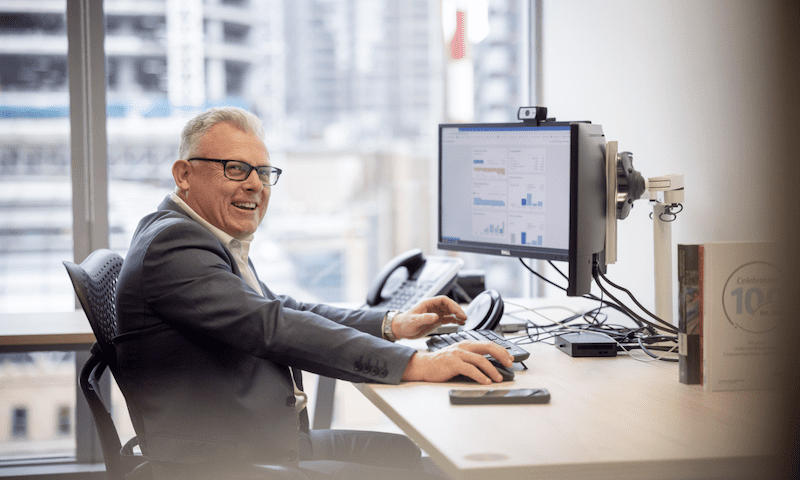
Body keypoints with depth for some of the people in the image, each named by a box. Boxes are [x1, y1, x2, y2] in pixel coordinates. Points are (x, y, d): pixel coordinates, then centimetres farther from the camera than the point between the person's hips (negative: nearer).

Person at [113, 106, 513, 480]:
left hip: (272, 443, 10)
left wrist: (390, 324, 4)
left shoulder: (202, 238, 15)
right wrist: (413, 364, -29)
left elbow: (282, 310, 18)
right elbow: (274, 328, -26)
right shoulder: (172, 242, -17)